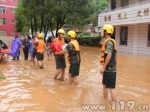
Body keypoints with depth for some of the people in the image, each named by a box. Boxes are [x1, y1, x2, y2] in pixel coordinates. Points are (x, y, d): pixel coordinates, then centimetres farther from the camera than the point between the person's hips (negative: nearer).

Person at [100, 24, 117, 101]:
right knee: (105, 84, 20)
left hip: (109, 69, -10)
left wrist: (103, 67, -22)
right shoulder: (111, 41, 13)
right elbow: (114, 55, 17)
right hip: (108, 68, 10)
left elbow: (109, 55, -25)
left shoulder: (109, 42, -17)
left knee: (111, 87, -3)